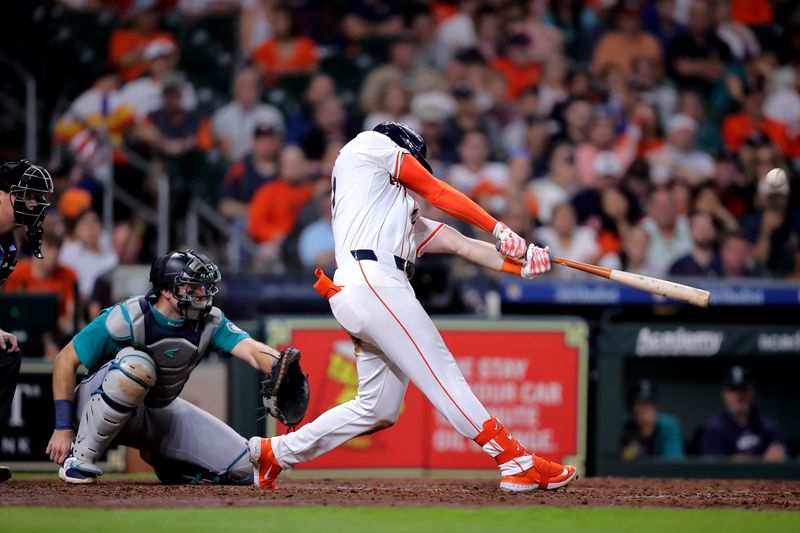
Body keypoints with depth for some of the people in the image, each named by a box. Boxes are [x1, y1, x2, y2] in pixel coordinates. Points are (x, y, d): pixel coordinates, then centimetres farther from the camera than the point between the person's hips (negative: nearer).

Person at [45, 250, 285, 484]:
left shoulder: (210, 322, -12)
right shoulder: (129, 318, -24)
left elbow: (252, 350, -27)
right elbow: (65, 360, -18)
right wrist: (63, 427, -22)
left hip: (160, 411, 5)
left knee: (243, 467, -8)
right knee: (137, 364, -40)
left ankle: (160, 459, 17)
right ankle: (80, 457, -24)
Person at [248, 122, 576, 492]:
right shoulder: (369, 144, 16)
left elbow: (458, 243, 21)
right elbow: (436, 192, 11)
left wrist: (518, 264, 9)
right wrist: (499, 229, 12)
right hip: (371, 283, -9)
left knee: (378, 409, 8)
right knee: (441, 373, -13)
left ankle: (274, 452, 16)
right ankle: (517, 462, -19)